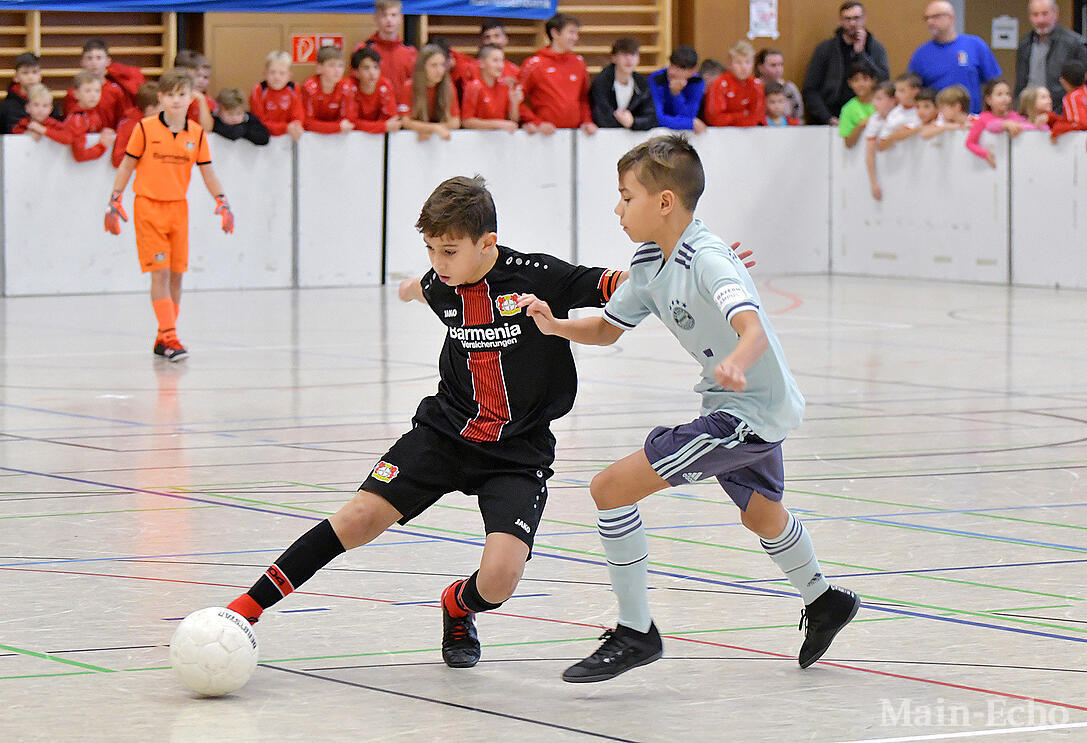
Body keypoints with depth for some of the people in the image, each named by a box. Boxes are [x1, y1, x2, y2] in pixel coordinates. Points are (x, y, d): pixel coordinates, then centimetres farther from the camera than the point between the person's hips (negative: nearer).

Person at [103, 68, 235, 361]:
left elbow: (208, 172, 9)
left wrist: (222, 202, -1)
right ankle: (169, 337, -13)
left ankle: (163, 339, 14)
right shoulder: (146, 129, -6)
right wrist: (115, 201, 0)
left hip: (178, 208, 4)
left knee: (176, 274, 5)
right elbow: (127, 165, 2)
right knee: (160, 272, -10)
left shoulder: (196, 134, 3)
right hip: (148, 207, -4)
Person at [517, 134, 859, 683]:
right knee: (760, 515, 34)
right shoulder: (650, 263, 1)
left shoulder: (707, 260, -25)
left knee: (611, 488, -15)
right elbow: (607, 329, 10)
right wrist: (556, 325, -9)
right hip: (738, 408, 10)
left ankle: (635, 633, -7)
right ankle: (823, 602, 59)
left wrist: (735, 364, -61)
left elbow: (753, 329, -40)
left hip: (753, 409, -10)